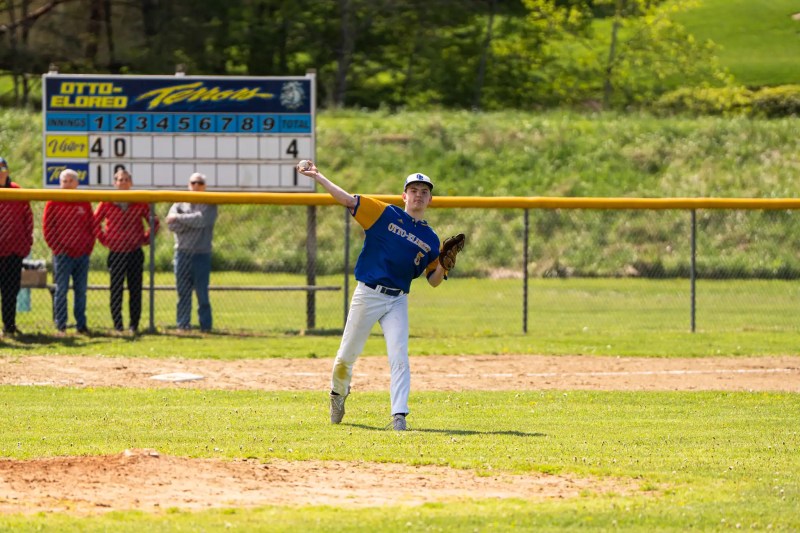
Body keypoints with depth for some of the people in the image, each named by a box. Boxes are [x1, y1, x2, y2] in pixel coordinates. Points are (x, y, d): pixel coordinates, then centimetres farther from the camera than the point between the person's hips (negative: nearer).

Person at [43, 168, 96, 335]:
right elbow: (48, 228, -2)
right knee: (61, 290, -3)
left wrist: (89, 246, 2)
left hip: (82, 254, 3)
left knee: (81, 291, 7)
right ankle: (60, 326, 0)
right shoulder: (53, 203, 0)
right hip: (63, 253, -3)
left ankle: (81, 325, 13)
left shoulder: (84, 203, 10)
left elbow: (92, 226, 14)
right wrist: (56, 247, -9)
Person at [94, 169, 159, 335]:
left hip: (135, 252, 1)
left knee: (135, 290, 1)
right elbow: (95, 223, 10)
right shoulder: (107, 203, 2)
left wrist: (146, 239, 3)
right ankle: (117, 325, 5)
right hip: (115, 252, -1)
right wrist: (104, 239, 2)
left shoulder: (140, 203, 4)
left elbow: (154, 222, 11)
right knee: (116, 290, 0)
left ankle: (134, 325, 7)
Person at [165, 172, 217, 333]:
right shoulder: (180, 203, 12)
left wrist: (179, 218, -6)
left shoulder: (209, 205, 7)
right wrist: (191, 222, -10)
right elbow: (171, 225, -2)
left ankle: (206, 325, 0)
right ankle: (183, 324, 5)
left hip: (201, 254, -2)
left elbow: (202, 219, -13)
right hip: (183, 252, 2)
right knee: (183, 292, 2)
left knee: (202, 292, -3)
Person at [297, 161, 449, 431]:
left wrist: (443, 267, -12)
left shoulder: (430, 238, 8)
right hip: (367, 294, -2)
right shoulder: (385, 214, -1)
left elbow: (433, 280, 10)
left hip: (398, 300, 2)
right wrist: (317, 176, -14)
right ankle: (338, 393, 36)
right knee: (347, 356, 7)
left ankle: (399, 416, -16)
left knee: (399, 358, -12)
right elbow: (347, 200, -6)